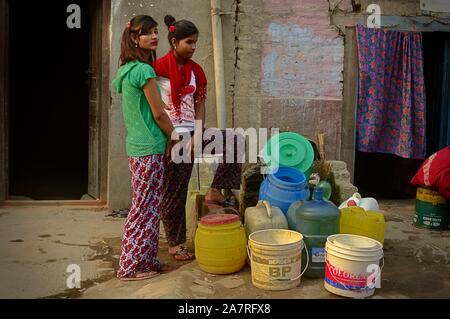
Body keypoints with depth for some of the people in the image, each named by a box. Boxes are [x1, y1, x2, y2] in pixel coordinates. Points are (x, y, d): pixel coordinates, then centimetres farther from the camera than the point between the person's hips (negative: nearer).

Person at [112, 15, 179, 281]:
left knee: (146, 207, 14)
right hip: (150, 148, -9)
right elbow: (159, 113, -13)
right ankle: (132, 267, 9)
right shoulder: (144, 70, -15)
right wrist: (175, 138, 1)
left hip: (136, 147, 9)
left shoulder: (126, 70, 14)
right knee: (146, 208, 0)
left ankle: (147, 260, 24)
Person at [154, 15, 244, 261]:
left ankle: (215, 192, -3)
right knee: (174, 192, 2)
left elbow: (199, 104, 6)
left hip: (191, 134, 5)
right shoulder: (159, 67, -9)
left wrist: (197, 137, -2)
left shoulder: (195, 70, 7)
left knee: (234, 140, -9)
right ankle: (175, 243, 18)